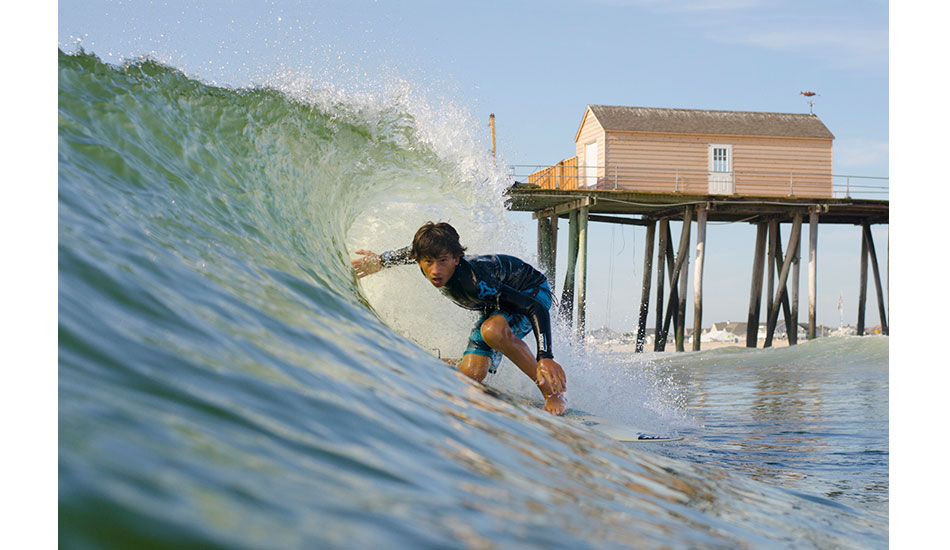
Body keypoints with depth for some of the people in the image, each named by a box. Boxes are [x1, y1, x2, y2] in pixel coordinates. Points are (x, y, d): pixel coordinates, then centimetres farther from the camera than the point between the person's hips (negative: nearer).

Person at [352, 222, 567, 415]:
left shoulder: (473, 280, -41)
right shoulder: (431, 263, -22)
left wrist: (545, 357, -52)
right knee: (471, 375, -10)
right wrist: (381, 260, 11)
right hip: (497, 303, 7)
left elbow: (537, 308, -42)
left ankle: (553, 393, -24)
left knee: (493, 331, -39)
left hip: (532, 292, -6)